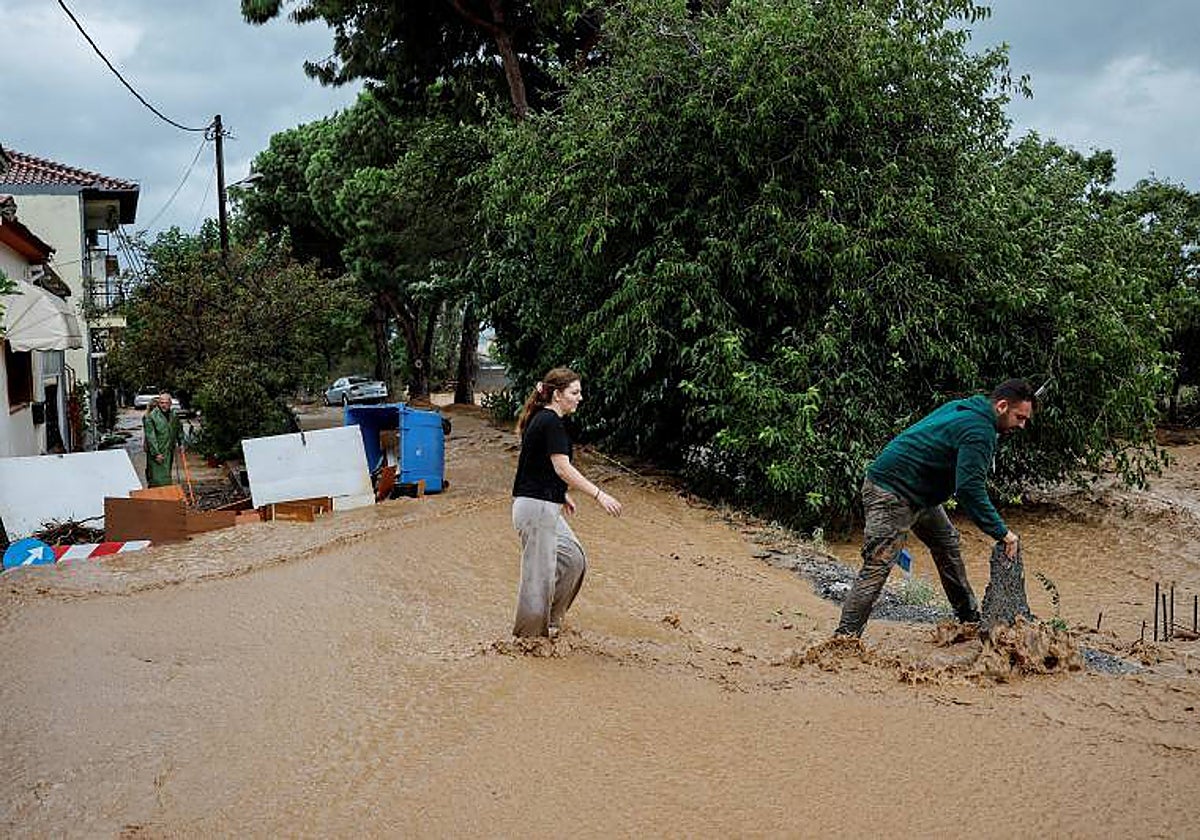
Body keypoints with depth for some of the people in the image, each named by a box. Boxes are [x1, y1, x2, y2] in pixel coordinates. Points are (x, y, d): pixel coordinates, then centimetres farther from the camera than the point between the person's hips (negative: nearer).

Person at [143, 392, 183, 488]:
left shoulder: (173, 416, 8)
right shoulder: (151, 417, -12)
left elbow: (179, 430, 24)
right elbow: (150, 437, -14)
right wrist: (156, 453, -17)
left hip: (169, 452, 6)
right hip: (156, 452, -6)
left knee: (166, 478, 14)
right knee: (157, 479, -8)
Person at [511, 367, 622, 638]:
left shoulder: (541, 419, 13)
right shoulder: (551, 422, -17)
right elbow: (563, 468, -24)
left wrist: (562, 494, 31)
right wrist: (599, 495, -24)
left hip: (545, 508, 10)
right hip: (537, 507, -10)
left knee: (573, 559, 16)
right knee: (539, 573, 0)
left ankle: (550, 620, 25)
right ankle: (529, 636, 12)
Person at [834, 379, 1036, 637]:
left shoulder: (962, 408, 11)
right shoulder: (979, 431, -19)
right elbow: (969, 490, -27)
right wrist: (1001, 533, -22)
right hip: (891, 495, -11)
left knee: (947, 543, 21)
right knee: (877, 567, -15)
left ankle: (970, 616, 33)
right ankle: (844, 638, -16)